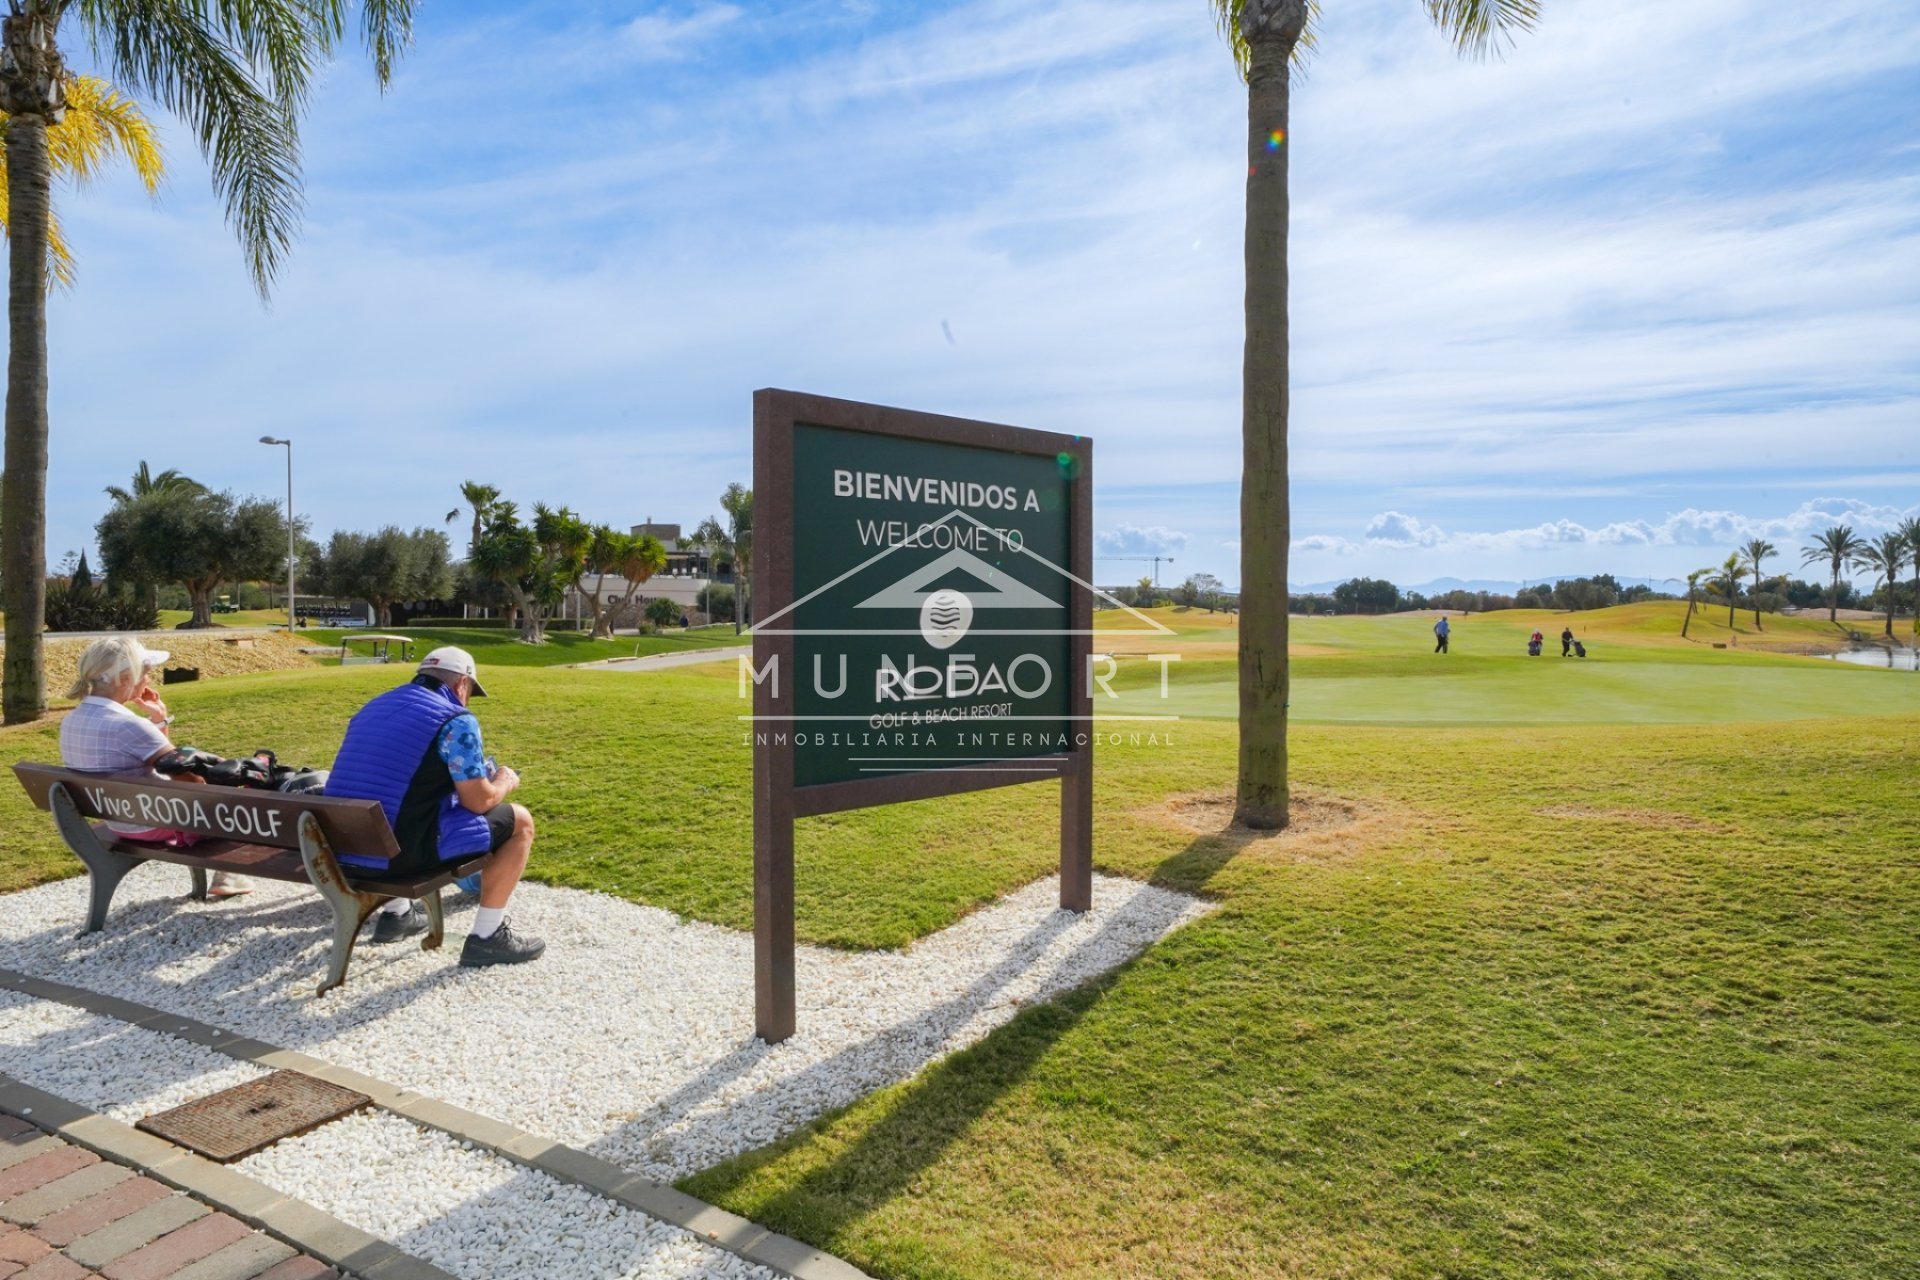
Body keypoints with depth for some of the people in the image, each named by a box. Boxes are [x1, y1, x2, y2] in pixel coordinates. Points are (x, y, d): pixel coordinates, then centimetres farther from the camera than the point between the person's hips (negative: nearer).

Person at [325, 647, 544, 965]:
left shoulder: (373, 707, 17)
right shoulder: (456, 720, -9)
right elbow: (479, 801, -11)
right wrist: (505, 782, 12)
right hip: (404, 850, -8)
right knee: (520, 821, 5)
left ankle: (396, 913, 39)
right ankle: (486, 937, 8)